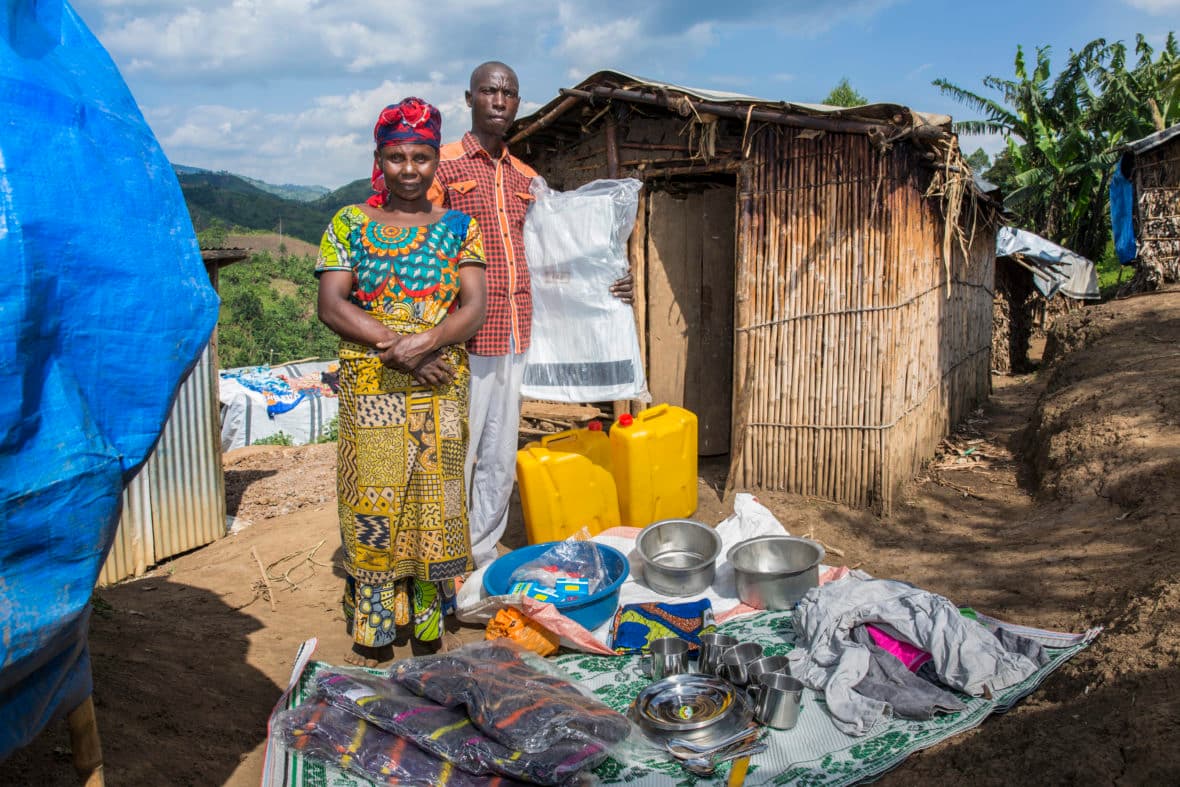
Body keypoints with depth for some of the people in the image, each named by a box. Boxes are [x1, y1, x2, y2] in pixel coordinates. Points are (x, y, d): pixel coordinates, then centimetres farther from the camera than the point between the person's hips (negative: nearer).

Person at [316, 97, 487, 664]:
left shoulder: (457, 226, 9)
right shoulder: (349, 224, 7)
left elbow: (475, 307, -1)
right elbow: (331, 305, -3)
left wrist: (428, 341, -19)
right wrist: (396, 347, -16)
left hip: (441, 389, 1)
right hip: (370, 389, 0)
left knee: (433, 504, 4)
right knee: (372, 507, 1)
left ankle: (430, 629, 17)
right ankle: (372, 637, 14)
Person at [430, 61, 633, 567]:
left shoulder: (525, 177, 17)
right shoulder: (443, 165, -2)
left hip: (514, 338, 6)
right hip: (466, 341, -6)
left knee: (500, 461, 13)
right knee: (456, 457, -2)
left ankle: (483, 557, 27)